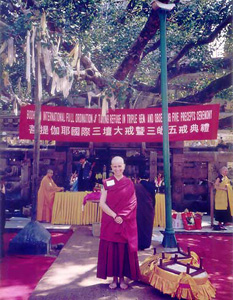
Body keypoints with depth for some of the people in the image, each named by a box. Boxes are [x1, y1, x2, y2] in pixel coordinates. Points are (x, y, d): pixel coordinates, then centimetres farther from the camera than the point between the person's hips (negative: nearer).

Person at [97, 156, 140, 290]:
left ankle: (122, 278, 18)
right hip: (110, 222, 0)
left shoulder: (129, 183, 4)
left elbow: (133, 203, 4)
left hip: (127, 223, 0)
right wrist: (114, 216, -14)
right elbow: (102, 203, -5)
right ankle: (114, 278, 17)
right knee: (111, 249, 3)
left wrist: (123, 217, -7)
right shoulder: (107, 183, 2)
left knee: (125, 249, 4)